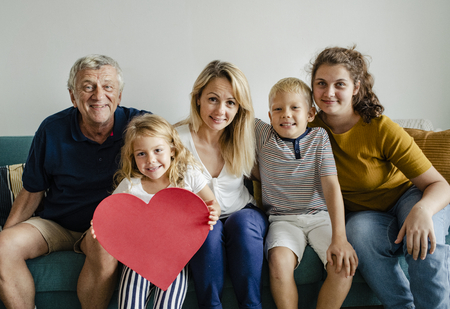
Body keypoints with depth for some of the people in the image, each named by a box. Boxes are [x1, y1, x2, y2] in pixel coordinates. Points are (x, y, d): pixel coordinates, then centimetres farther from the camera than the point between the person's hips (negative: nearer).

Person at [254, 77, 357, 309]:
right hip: (283, 219, 0)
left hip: (321, 216, 1)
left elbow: (331, 186, -8)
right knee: (279, 260, -30)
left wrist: (339, 238, -17)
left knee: (344, 264, -23)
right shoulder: (262, 134, 1)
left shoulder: (319, 137, 0)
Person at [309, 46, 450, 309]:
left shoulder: (383, 130, -20)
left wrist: (422, 210, -42)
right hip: (366, 214, 2)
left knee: (423, 241, -34)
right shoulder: (310, 129, -10)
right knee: (360, 233, -33)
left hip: (409, 197, -2)